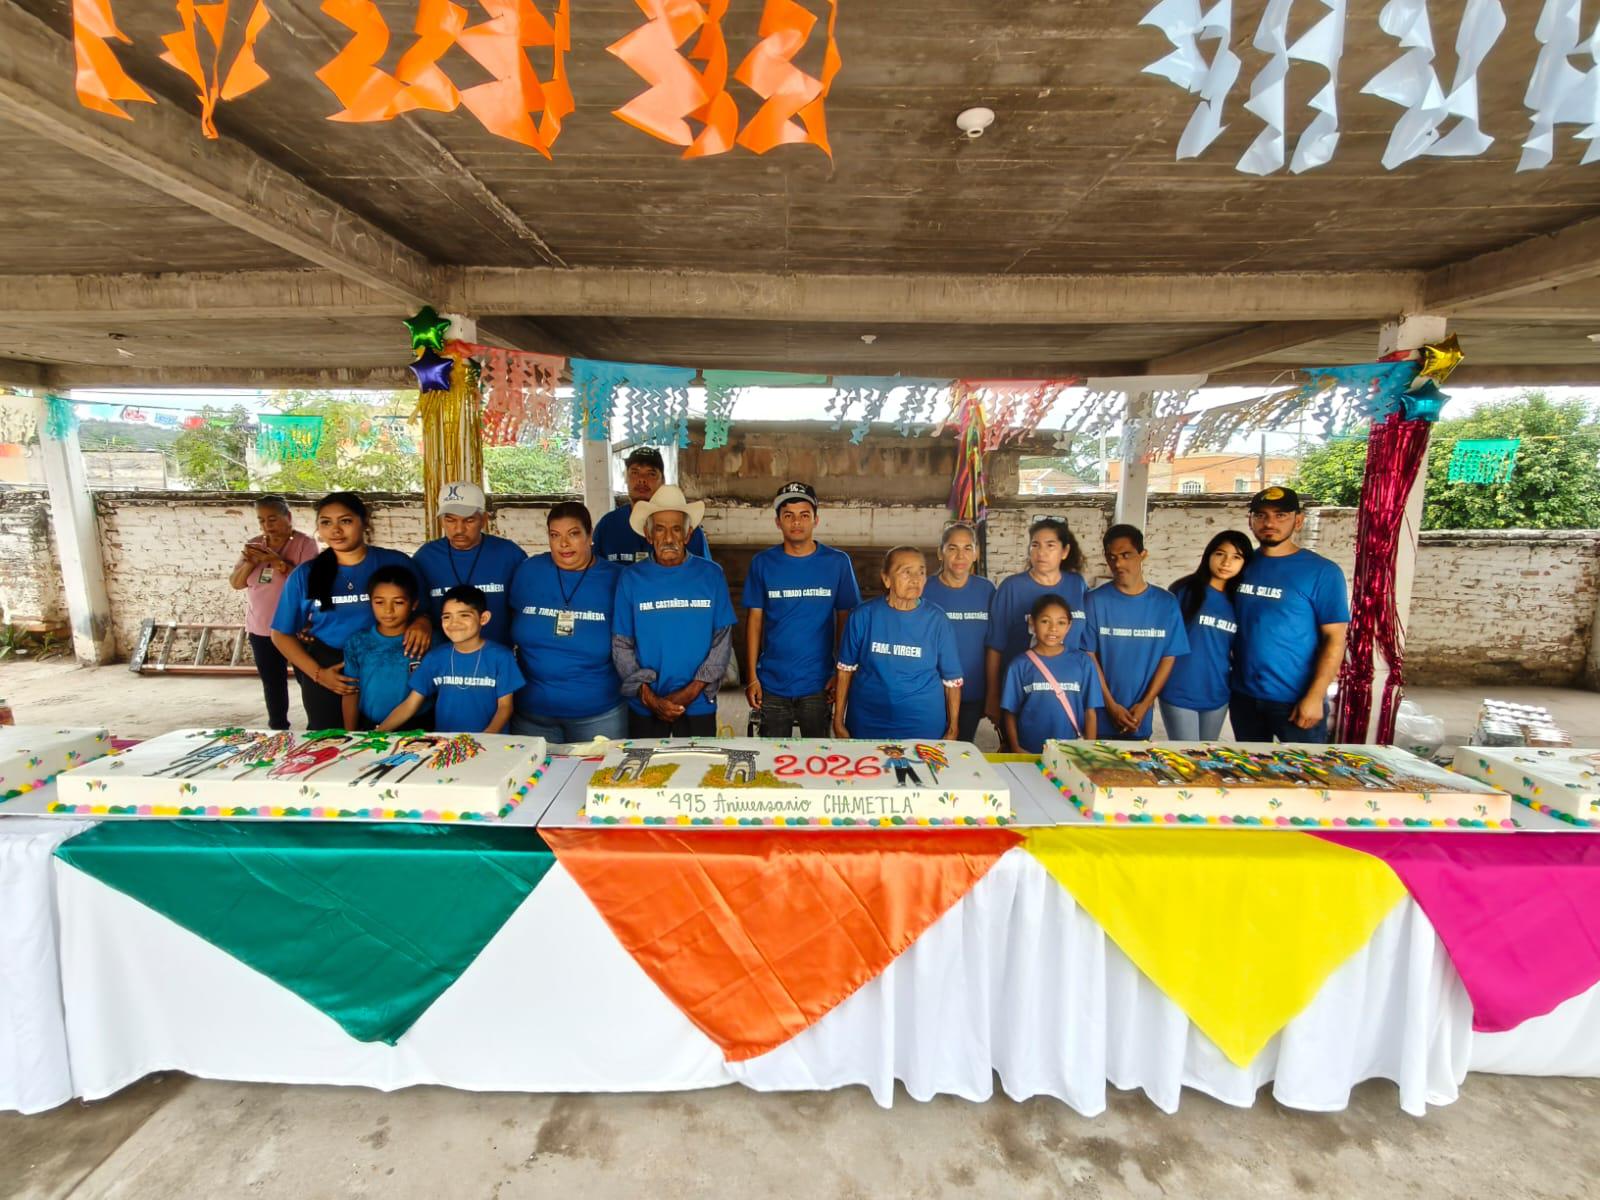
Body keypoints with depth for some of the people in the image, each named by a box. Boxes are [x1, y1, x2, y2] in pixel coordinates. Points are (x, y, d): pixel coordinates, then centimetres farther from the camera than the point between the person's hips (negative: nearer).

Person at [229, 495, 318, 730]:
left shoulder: (304, 544, -8)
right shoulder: (254, 544, 7)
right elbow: (235, 583, 6)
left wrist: (275, 560, -24)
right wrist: (250, 562, -11)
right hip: (261, 629, 5)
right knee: (272, 684, 14)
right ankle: (278, 729, 27)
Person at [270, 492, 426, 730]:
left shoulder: (395, 563, -6)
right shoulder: (304, 575, 0)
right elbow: (282, 633, 6)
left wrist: (422, 622, -24)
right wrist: (316, 673, -6)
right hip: (327, 672, 2)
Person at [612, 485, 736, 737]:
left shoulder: (711, 575, -2)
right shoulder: (631, 578, -2)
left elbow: (722, 640, -3)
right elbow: (621, 646, -2)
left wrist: (692, 691, -11)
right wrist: (649, 697, -11)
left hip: (699, 707, 0)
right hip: (644, 708, 0)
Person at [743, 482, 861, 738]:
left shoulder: (837, 562, -3)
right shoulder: (763, 563, -1)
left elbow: (845, 621, 2)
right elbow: (754, 620, 1)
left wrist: (841, 674, -1)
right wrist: (752, 678, -2)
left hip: (818, 685, 0)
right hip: (772, 684, 1)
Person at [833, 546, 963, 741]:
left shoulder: (936, 620, -6)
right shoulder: (863, 616, -8)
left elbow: (952, 680, 0)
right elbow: (846, 669, -1)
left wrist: (952, 729, 1)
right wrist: (838, 721, 0)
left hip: (923, 724, 0)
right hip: (867, 723, 0)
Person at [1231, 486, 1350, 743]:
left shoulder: (1322, 571, -9)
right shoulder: (1243, 565, 3)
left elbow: (1335, 639, -10)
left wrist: (1315, 696, -16)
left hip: (1295, 700, -4)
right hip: (1243, 696, 4)